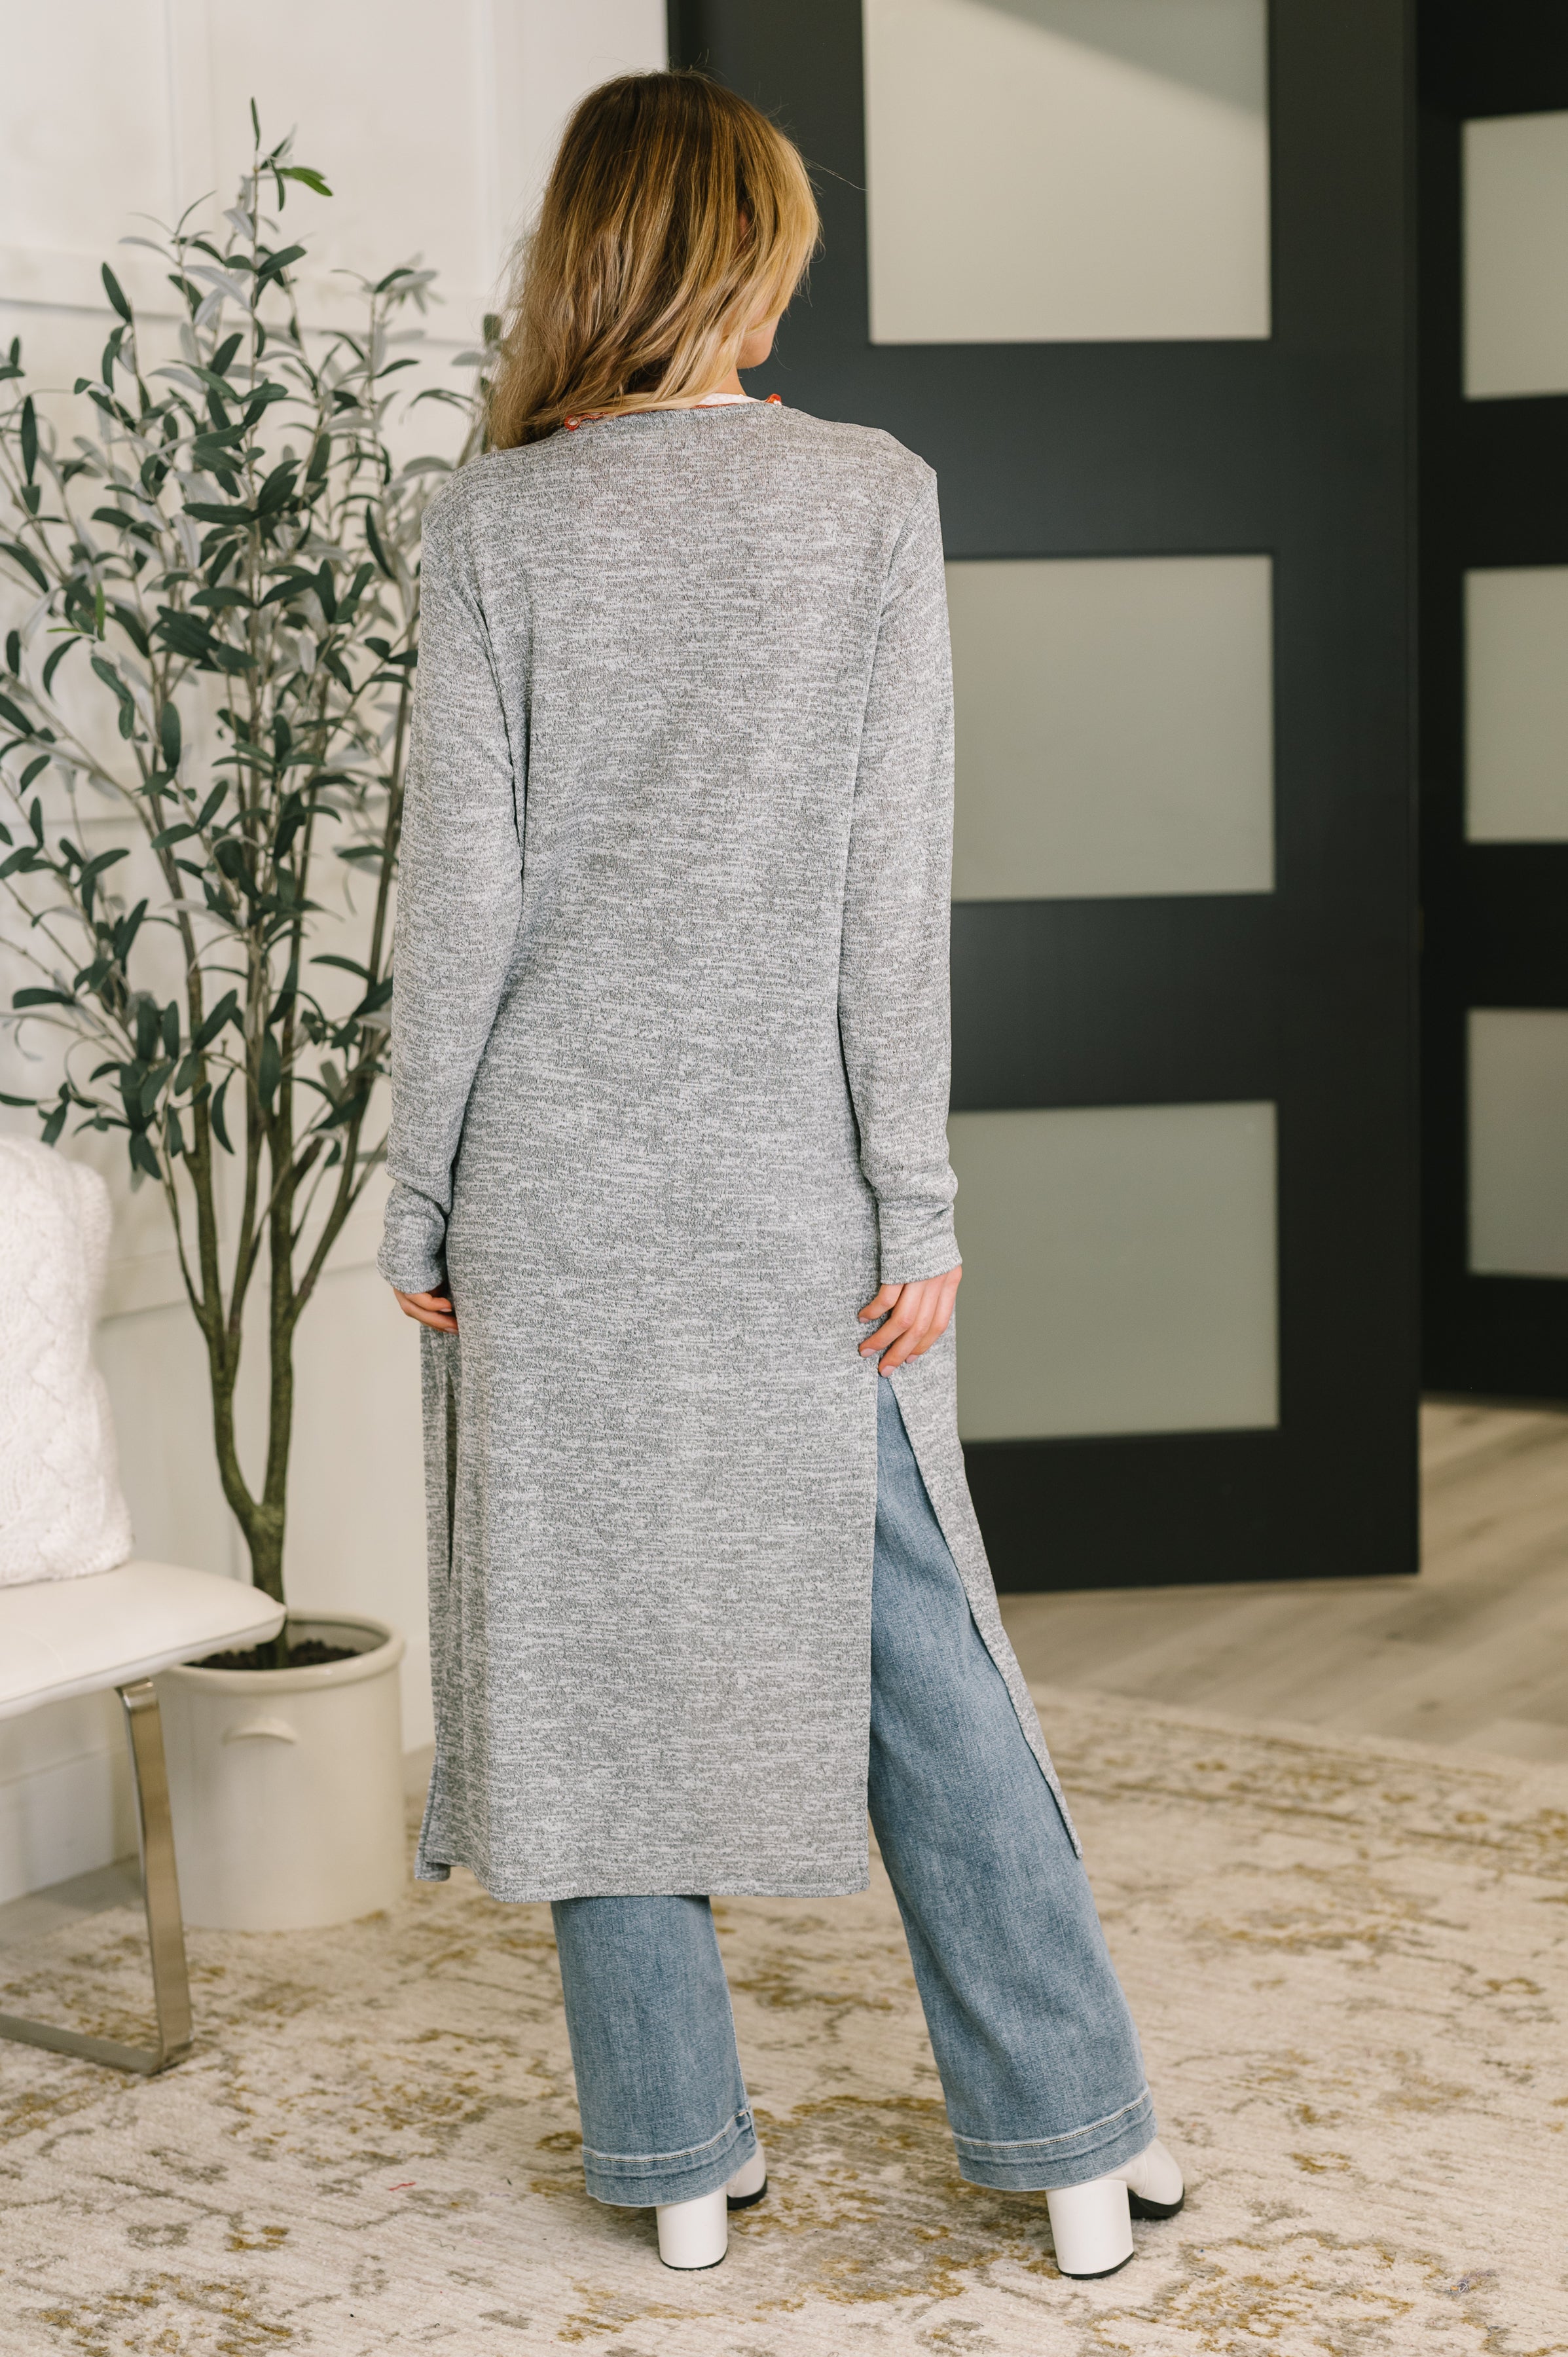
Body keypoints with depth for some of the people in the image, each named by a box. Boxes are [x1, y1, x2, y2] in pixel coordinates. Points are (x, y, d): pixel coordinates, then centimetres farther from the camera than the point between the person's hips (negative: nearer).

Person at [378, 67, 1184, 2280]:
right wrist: (915, 1196, -3)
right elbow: (899, 879, -5)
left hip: (561, 1184, 0)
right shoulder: (873, 494, -2)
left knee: (597, 1647, 9)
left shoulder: (496, 515, -2)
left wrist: (423, 1195, 3)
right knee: (919, 1647, 10)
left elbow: (461, 882, -4)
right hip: (797, 1190, 1)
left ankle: (680, 2155, 19)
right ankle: (1078, 2141, 18)